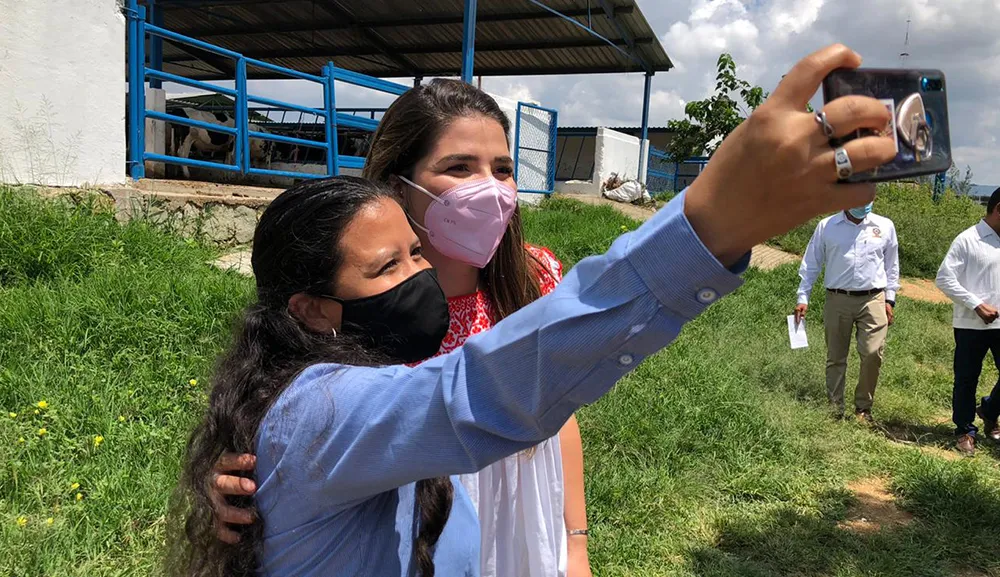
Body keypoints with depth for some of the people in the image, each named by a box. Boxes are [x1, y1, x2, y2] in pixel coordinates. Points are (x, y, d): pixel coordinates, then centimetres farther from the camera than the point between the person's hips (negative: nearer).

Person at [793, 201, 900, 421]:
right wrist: (803, 298, 0)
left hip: (872, 299, 0)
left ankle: (863, 407, 8)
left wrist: (889, 299, 10)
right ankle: (835, 409, 16)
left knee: (873, 353, -10)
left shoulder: (885, 226, 8)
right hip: (838, 299, 0)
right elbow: (810, 265, 6)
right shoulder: (826, 226, 3)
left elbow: (892, 266, 15)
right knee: (835, 358, 6)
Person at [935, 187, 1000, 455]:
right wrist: (977, 305, -16)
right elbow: (944, 279, -11)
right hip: (971, 324, -5)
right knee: (966, 379, 8)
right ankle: (966, 430, 23)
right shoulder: (968, 240, -8)